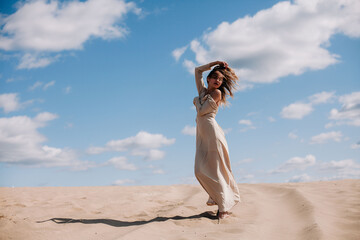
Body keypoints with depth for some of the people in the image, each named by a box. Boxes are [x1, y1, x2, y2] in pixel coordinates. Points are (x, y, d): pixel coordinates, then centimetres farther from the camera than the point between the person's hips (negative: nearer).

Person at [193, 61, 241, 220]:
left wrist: (197, 100, 10)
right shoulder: (203, 91, 17)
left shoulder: (216, 93, -3)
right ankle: (217, 198, 18)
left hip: (212, 131, -8)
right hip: (202, 134, 8)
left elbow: (201, 111, -9)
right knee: (200, 170, 2)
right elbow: (197, 71, 27)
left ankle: (224, 208, -5)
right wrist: (213, 64, 20)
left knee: (214, 170, -9)